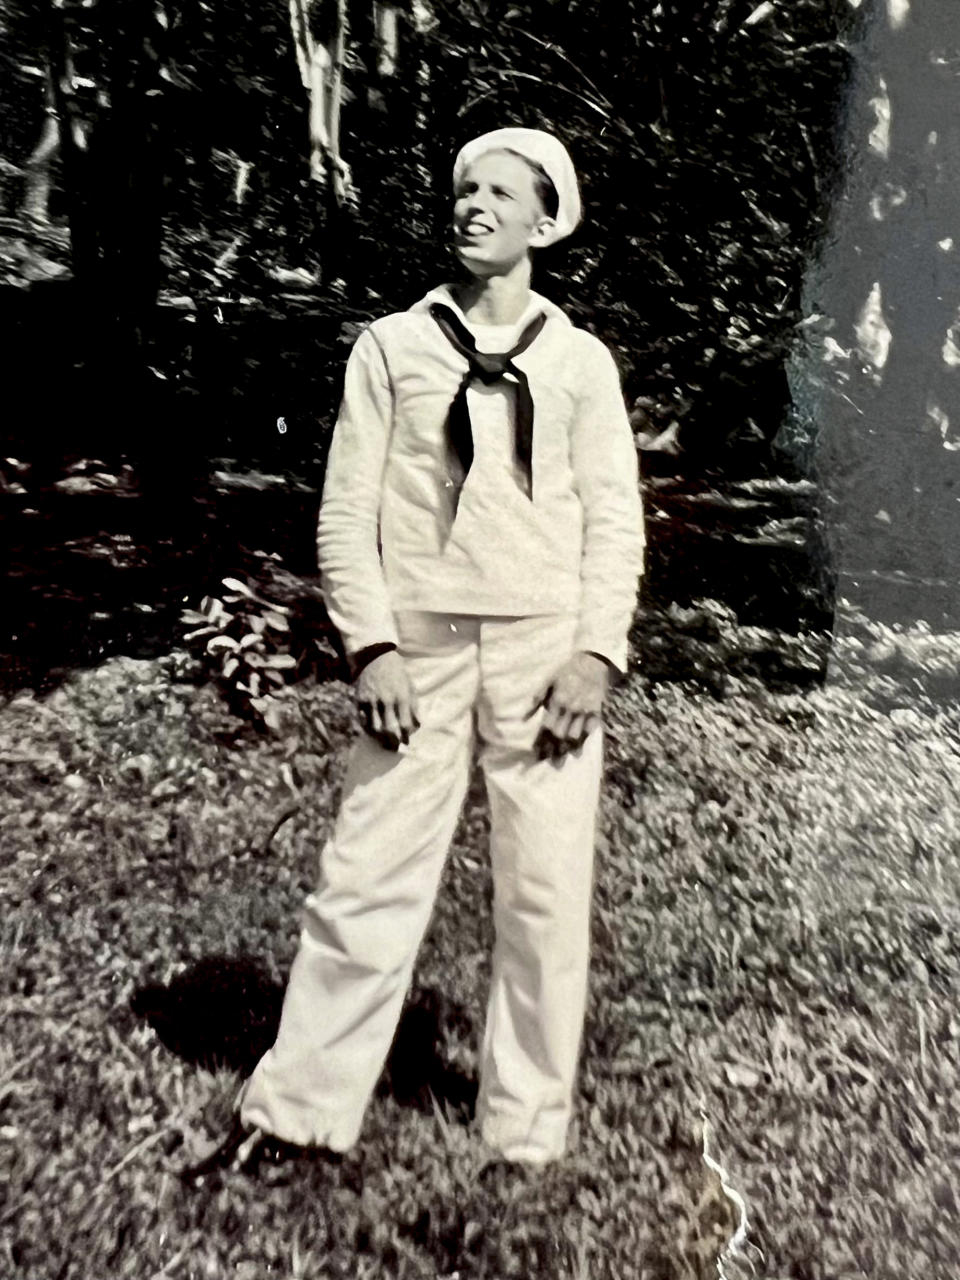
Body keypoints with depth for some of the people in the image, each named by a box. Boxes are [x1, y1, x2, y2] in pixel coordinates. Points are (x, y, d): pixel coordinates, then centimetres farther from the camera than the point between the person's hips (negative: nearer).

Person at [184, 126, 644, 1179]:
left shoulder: (581, 361, 9)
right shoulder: (392, 345, 7)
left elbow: (614, 519, 5)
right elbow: (346, 510, 3)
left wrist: (596, 651, -7)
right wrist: (370, 645, -8)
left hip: (545, 652, 1)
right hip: (420, 648, 0)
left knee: (546, 894, 5)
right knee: (366, 881, 2)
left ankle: (528, 1132, 23)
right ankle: (297, 1109, 21)